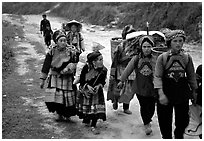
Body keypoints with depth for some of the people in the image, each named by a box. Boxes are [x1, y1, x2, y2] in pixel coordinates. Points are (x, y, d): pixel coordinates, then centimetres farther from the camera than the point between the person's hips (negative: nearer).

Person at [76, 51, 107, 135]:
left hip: (97, 92, 1)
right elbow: (81, 80, -12)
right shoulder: (86, 68, -20)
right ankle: (86, 120, 39)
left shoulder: (103, 70, -15)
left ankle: (93, 126, 5)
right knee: (86, 107, 11)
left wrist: (99, 85, -22)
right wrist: (87, 86, -26)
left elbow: (103, 82, -2)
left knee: (97, 108, -7)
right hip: (85, 91, -1)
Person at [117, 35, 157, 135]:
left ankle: (148, 120, 39)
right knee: (144, 106, 0)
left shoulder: (155, 60, -4)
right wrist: (122, 81, 14)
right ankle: (146, 125, 21)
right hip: (140, 87, -1)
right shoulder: (136, 59, -4)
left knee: (151, 107, 8)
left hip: (152, 87, 1)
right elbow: (127, 70, 6)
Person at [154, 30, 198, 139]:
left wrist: (193, 92, 12)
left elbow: (191, 76, 8)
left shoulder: (187, 57, -1)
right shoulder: (162, 58, -8)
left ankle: (179, 136, 38)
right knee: (165, 121, 9)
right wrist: (161, 94, -21)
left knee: (183, 120, 11)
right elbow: (157, 77, -11)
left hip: (182, 93, 2)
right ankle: (166, 137, 31)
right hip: (166, 92, -2)